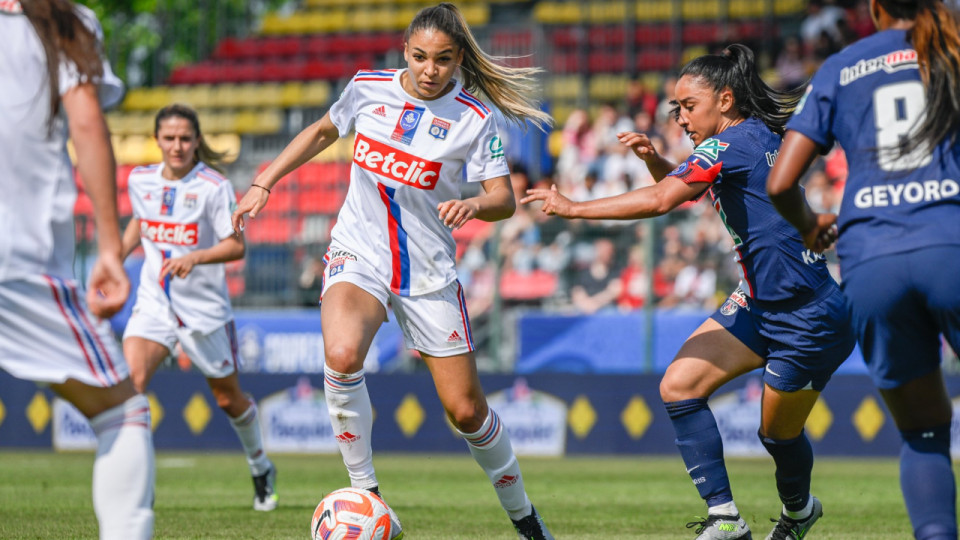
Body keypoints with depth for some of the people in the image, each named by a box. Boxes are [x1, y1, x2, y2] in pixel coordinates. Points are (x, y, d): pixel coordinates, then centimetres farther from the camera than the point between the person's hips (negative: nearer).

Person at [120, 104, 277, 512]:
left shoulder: (214, 186, -13)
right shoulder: (140, 180, 2)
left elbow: (236, 246, -15)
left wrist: (194, 258, -30)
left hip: (204, 308, -3)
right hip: (154, 302, 3)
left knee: (228, 398, 13)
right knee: (130, 380, -22)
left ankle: (261, 469, 40)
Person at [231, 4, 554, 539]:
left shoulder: (474, 118, -8)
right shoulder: (368, 88, -1)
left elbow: (505, 200, -10)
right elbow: (322, 132, 18)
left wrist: (472, 205, -32)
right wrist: (263, 184, 15)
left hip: (429, 272, 0)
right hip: (359, 254, 0)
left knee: (466, 410, 2)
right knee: (342, 355, -32)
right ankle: (366, 497, -19)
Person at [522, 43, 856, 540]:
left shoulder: (734, 143, -20)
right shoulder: (757, 138, 8)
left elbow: (662, 200, -31)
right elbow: (682, 185, 25)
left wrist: (573, 207, -25)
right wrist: (654, 158, 3)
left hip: (809, 321, -10)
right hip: (760, 303, 10)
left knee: (779, 434, 8)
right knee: (678, 387, -3)